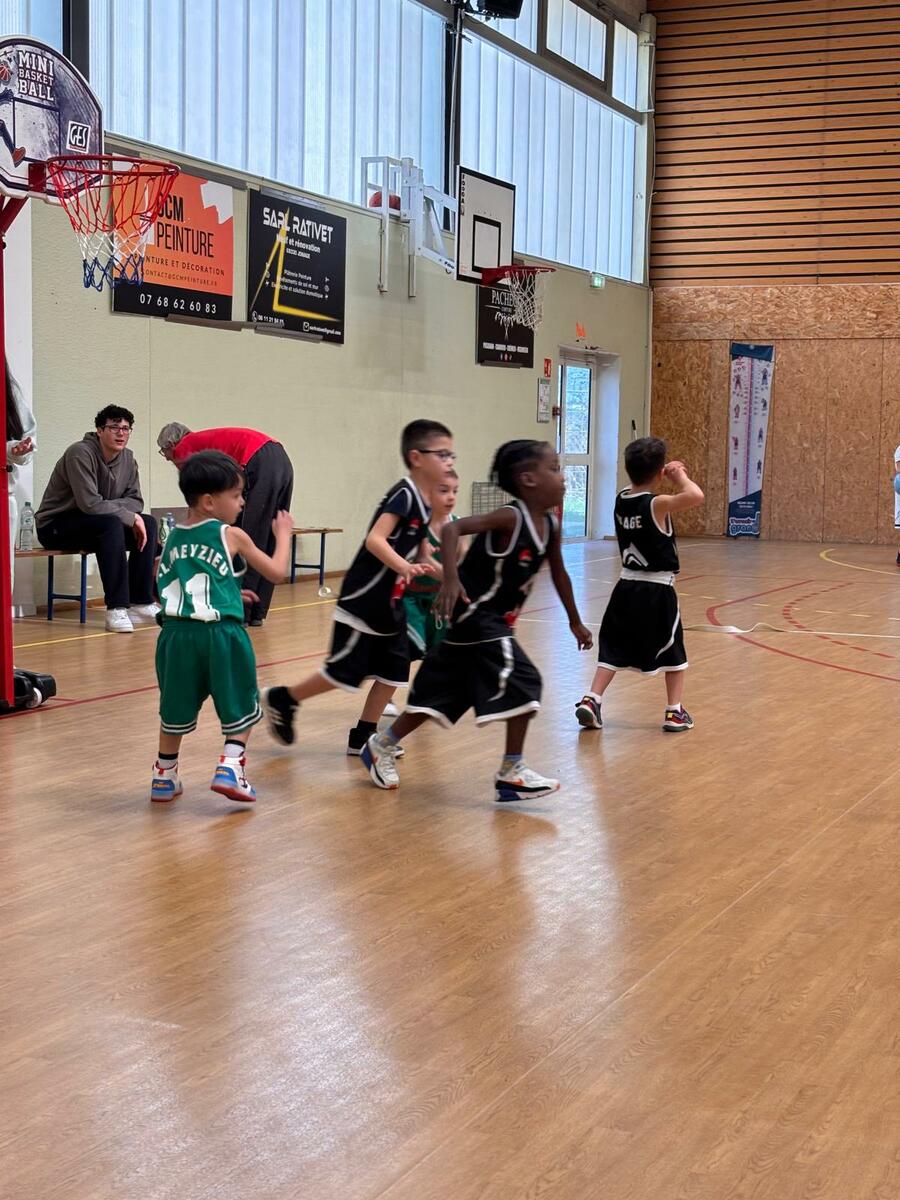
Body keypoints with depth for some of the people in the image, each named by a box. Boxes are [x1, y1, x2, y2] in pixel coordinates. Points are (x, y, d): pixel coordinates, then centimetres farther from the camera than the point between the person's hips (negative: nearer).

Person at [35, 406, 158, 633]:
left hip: (94, 524, 8)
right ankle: (116, 609, -34)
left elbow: (135, 500, 4)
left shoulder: (127, 458, 2)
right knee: (111, 524, -33)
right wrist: (130, 517, -25)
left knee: (148, 524, -8)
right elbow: (90, 503, -29)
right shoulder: (81, 453, -22)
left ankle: (141, 603, -7)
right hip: (54, 526, -8)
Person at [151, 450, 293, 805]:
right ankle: (230, 767, -1)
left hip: (177, 632, 4)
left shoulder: (174, 538, 14)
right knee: (240, 709, 12)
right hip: (220, 633, -4)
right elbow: (276, 571, 8)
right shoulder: (231, 536, 0)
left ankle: (164, 776, 26)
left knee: (176, 710, 18)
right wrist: (283, 534, 25)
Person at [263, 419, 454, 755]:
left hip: (390, 605, 9)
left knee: (394, 672, 7)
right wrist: (404, 567, -44)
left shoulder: (425, 505, 7)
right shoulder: (403, 495, -19)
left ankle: (362, 738, 17)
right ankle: (281, 700, 18)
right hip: (363, 602, -9)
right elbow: (375, 540, -31)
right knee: (345, 673, 0)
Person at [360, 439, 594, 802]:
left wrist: (575, 622, 25)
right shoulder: (510, 518, -21)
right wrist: (451, 580, -40)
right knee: (523, 683, -12)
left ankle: (381, 747, 28)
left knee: (443, 690, 15)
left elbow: (558, 574, 17)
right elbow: (452, 528, -30)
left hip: (495, 621, 9)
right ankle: (512, 775, -3)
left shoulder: (550, 525, 3)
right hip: (475, 615, -9)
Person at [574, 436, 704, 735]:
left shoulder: (621, 499, 2)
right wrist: (680, 477, -16)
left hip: (626, 587, 5)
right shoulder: (657, 504, -17)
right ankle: (675, 712, 12)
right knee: (673, 651, 10)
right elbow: (696, 497, -32)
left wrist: (669, 478, 14)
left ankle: (591, 699, 0)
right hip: (657, 590, -5)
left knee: (614, 649, 13)